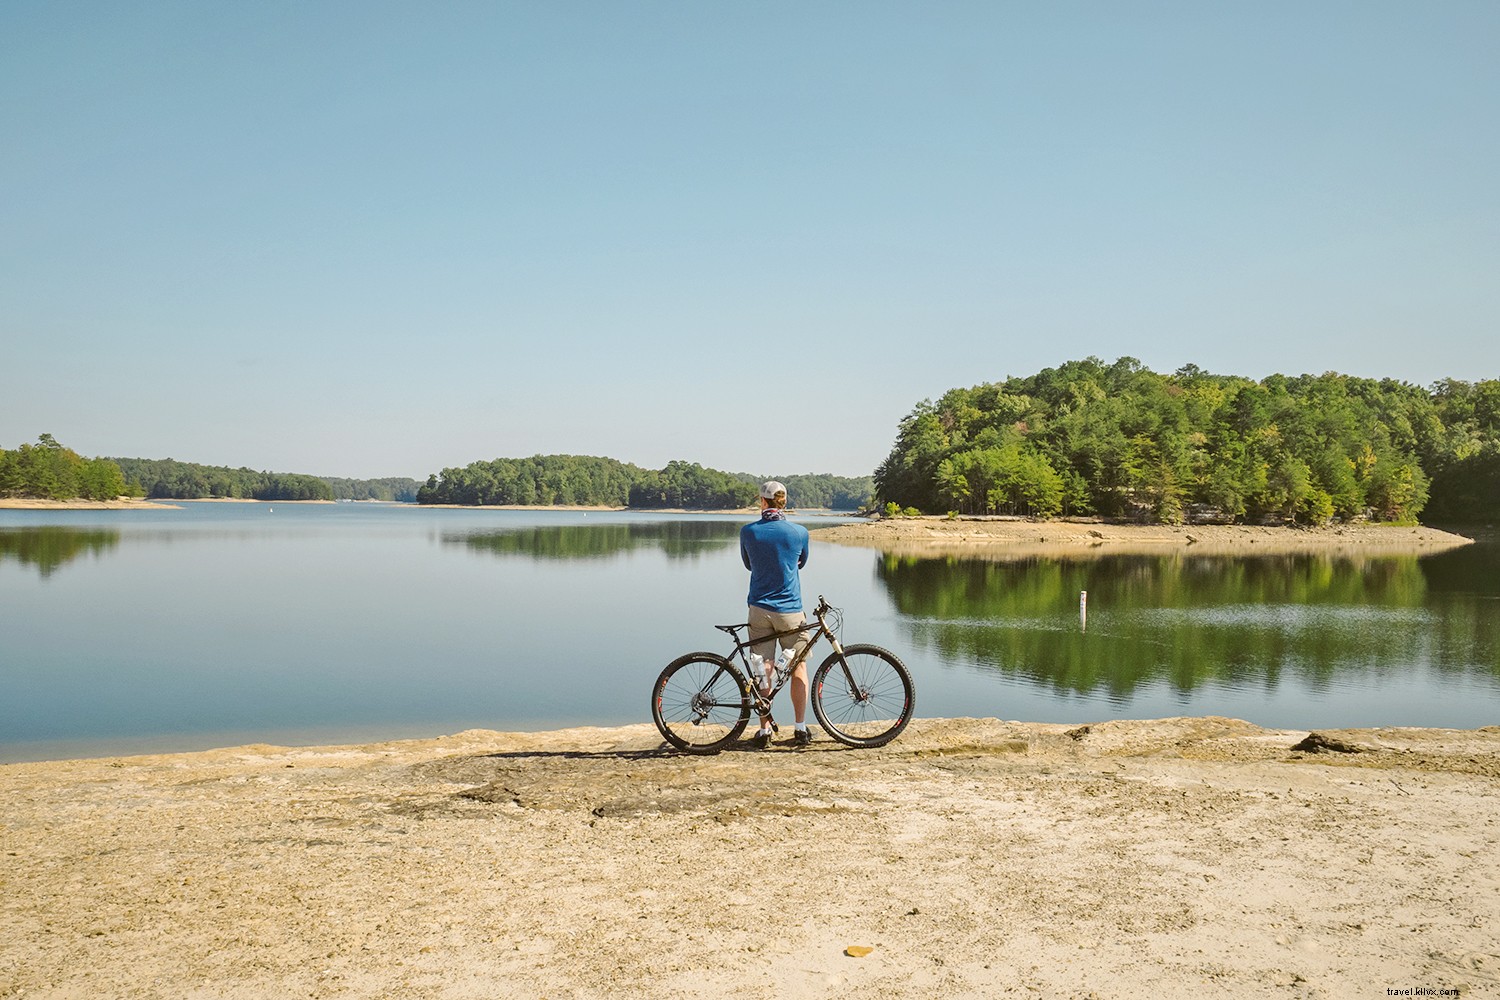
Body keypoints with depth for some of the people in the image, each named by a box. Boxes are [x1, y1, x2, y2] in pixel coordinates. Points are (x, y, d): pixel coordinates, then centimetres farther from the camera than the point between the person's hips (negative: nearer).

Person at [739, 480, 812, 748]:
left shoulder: (748, 532, -4)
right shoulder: (799, 532, -4)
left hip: (759, 609, 1)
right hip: (790, 610, -1)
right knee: (798, 668, 10)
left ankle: (764, 730, 8)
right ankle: (801, 729, 9)